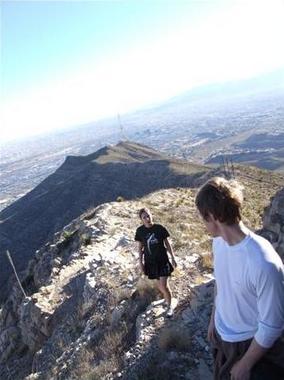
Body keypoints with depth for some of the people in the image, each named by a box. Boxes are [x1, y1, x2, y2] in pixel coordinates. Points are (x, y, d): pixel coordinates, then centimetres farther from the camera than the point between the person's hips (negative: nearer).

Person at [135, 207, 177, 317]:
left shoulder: (160, 228, -12)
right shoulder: (140, 231, -8)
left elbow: (167, 243, -2)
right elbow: (140, 247, 3)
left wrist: (173, 258, 1)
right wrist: (140, 262, 2)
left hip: (162, 260, -2)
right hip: (150, 261, 2)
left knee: (164, 285, -5)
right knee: (159, 284, 17)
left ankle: (169, 306, 19)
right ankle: (167, 297, 46)